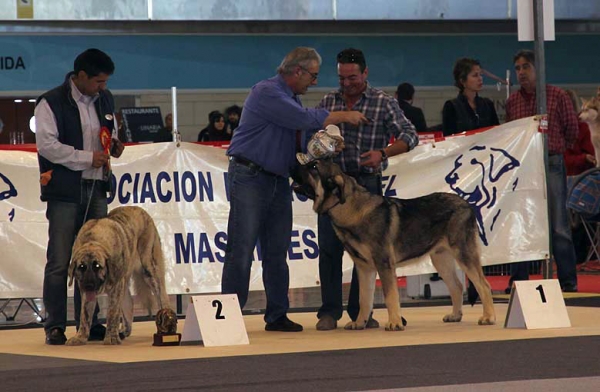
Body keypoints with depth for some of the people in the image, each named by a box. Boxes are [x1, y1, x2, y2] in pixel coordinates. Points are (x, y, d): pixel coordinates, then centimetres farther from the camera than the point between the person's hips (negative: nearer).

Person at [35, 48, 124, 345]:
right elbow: (47, 145, -15)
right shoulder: (51, 103, -8)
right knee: (60, 262, -5)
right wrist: (87, 158, -17)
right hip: (64, 192, -6)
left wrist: (114, 146, 4)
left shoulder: (104, 100, 14)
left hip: (96, 190, 6)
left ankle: (89, 324, 14)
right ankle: (55, 326, -2)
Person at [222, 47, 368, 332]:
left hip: (279, 180, 9)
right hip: (249, 178, -9)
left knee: (277, 252, 8)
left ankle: (277, 316, 12)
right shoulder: (267, 93, -14)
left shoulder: (292, 99, 18)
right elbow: (305, 120, -20)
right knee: (241, 250, -8)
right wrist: (344, 117, -10)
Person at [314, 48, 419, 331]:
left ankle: (360, 310, 13)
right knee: (330, 248, -2)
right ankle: (329, 312, 3)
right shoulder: (328, 101, 7)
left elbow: (409, 136, -7)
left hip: (367, 183, -2)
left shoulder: (384, 103, -2)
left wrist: (382, 153, -23)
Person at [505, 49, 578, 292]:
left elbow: (572, 130, 6)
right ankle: (519, 280, 11)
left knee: (558, 226, -3)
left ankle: (568, 281, 0)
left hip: (551, 165, -3)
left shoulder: (557, 96, 1)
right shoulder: (512, 101, 9)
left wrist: (553, 148, 10)